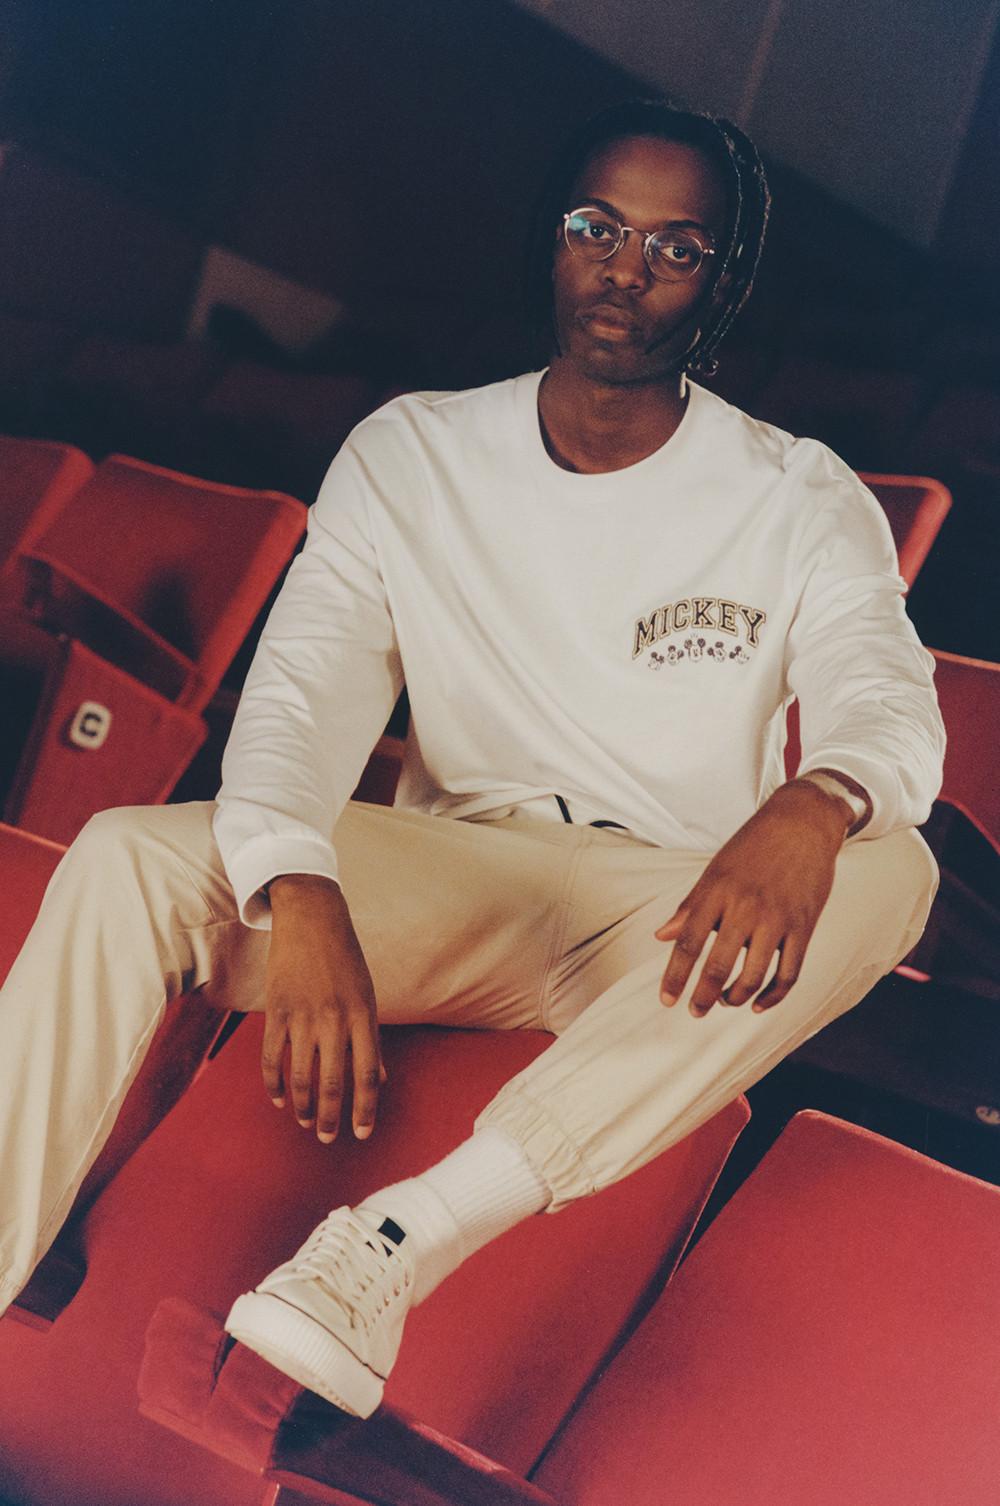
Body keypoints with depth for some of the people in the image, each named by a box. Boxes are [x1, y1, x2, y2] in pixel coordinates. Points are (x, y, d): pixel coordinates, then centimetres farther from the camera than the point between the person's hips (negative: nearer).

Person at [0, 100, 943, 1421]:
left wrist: (814, 804, -43)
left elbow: (892, 703, -15)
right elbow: (305, 689, -9)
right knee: (130, 857, -23)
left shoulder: (801, 501, 1)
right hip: (446, 887, 1)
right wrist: (298, 894, -32)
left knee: (884, 871, -34)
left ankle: (404, 1239, -42)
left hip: (672, 925, -1)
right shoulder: (412, 456, 4)